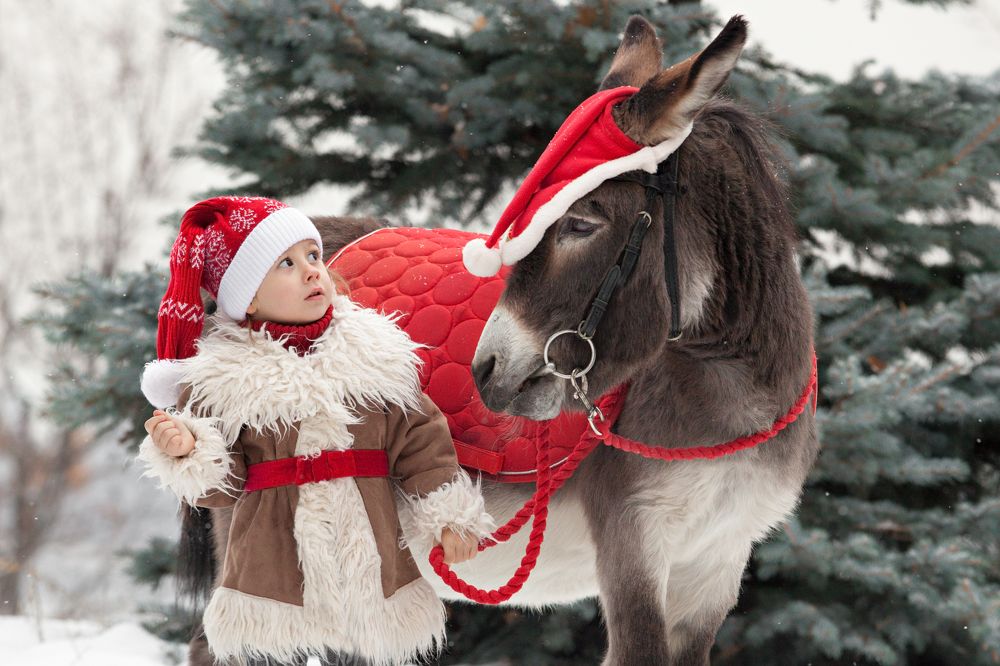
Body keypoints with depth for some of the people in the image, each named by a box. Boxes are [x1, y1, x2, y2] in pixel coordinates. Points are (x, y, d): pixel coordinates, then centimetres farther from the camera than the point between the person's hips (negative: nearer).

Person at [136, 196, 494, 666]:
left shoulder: (375, 354, 5)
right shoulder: (221, 378, -2)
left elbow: (417, 439, 6)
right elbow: (217, 486, 1)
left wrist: (448, 514, -1)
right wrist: (188, 452, -19)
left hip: (376, 570, 2)